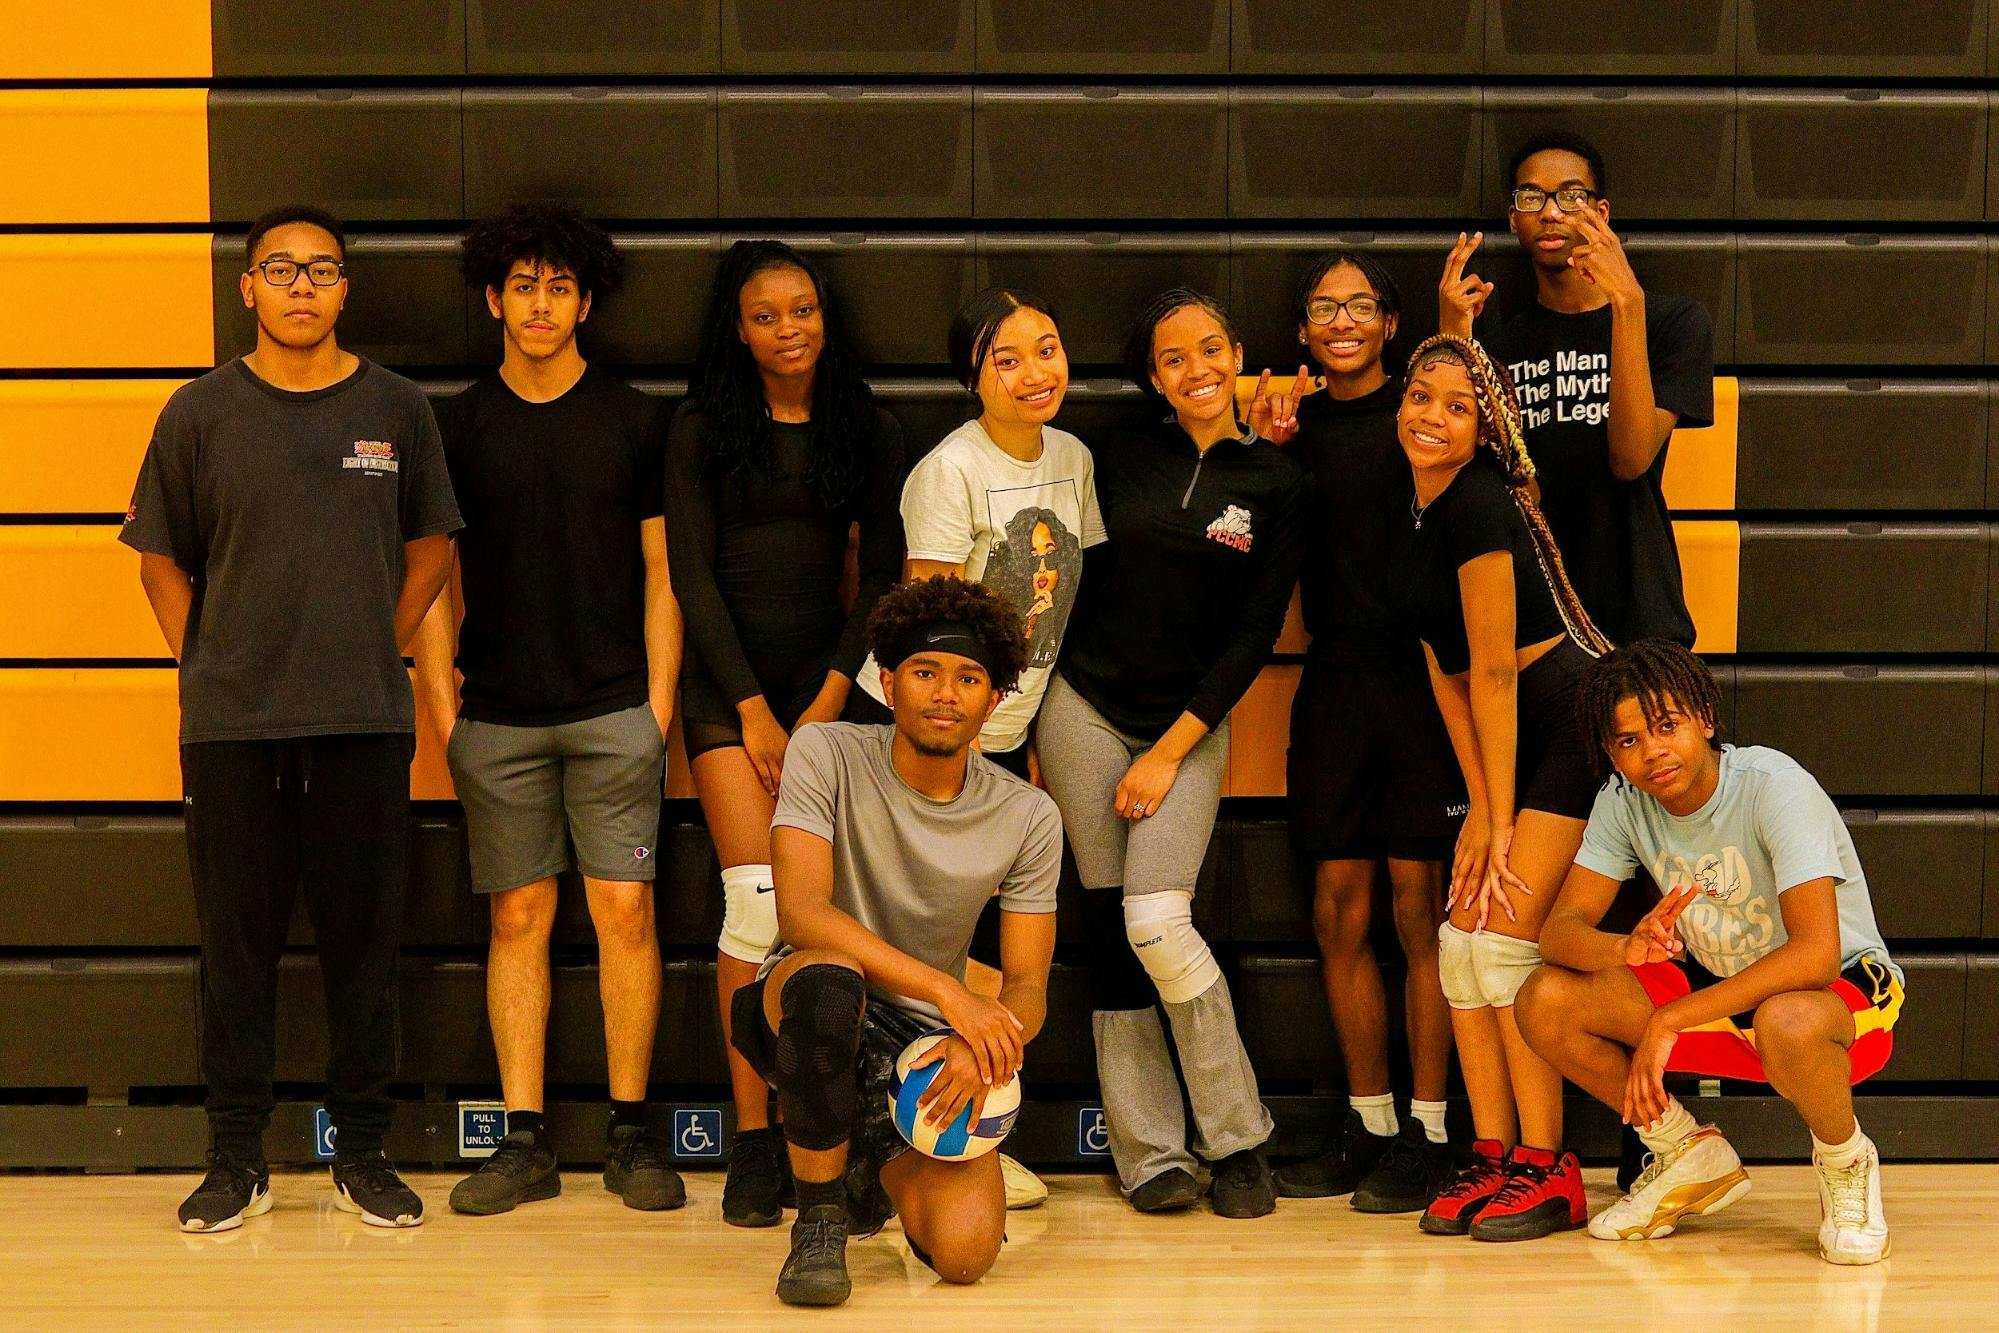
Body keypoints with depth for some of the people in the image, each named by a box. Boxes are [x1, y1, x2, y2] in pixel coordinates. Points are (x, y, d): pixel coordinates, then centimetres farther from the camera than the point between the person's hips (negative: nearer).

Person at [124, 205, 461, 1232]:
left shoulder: (395, 408, 6)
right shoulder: (201, 413, 4)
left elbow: (429, 545, 14)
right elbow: (161, 560, 10)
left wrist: (376, 648, 8)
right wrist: (205, 666, 5)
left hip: (366, 721, 1)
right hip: (230, 724, 0)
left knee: (362, 937, 5)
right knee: (237, 940, 4)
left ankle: (361, 1151, 16)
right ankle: (236, 1158, 14)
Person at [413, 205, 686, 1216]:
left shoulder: (632, 422, 6)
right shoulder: (457, 426, 9)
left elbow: (660, 574, 6)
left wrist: (659, 708, -1)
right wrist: (442, 709, 2)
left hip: (614, 711, -1)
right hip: (498, 716, 1)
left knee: (624, 910, -4)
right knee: (517, 918, 2)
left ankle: (630, 1133, 4)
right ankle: (525, 1141, 8)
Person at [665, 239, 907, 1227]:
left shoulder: (869, 432, 9)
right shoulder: (702, 430, 4)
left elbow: (883, 576, 7)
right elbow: (692, 574, 0)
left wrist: (826, 704, -3)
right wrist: (754, 712, -6)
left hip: (827, 680, 2)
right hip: (728, 684, -2)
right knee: (756, 903, -12)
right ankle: (752, 1144, -7)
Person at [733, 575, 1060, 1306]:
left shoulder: (1029, 818, -3)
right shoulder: (827, 753, -11)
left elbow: (1027, 987, -1)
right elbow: (800, 911, -23)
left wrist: (979, 1044, -26)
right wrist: (946, 989, -32)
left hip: (928, 1043, 3)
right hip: (797, 1018, -3)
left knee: (965, 1251, -20)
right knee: (828, 978, -41)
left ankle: (871, 1159, 20)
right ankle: (818, 1222, -16)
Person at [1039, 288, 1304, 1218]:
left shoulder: (1274, 484, -2)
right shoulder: (1121, 458, 3)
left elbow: (1255, 636, -5)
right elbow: (1080, 578, 11)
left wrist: (1170, 752, -9)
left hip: (1190, 728, -2)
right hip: (1085, 710, 2)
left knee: (1157, 919, -16)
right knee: (1108, 924, 0)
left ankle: (1238, 1139, 0)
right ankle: (1148, 1153, 8)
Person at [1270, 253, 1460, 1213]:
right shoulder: (1298, 428, 13)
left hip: (1420, 682, -5)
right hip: (1333, 688, 5)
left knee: (1418, 911, -2)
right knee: (1338, 915, 7)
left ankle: (1427, 1133, 6)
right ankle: (1367, 1126, 18)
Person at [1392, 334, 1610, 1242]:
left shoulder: (1479, 503, -19)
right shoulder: (1420, 513, 9)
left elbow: (1494, 669, -17)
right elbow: (1446, 674, 8)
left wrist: (1499, 817, -13)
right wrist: (1479, 809, 3)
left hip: (1578, 725, -9)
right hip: (1514, 741, 9)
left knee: (1505, 940, -11)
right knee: (1463, 936, 4)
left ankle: (1548, 1170, -3)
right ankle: (1492, 1154, 11)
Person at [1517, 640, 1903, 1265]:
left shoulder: (1776, 787, -26)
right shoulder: (1624, 800, -8)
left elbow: (1817, 954, -36)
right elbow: (1559, 930, -12)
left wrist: (1669, 1021, -36)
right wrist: (1628, 949, -36)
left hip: (1843, 987, -6)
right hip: (1716, 985, 6)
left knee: (1788, 1023, -43)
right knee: (1544, 1001, -16)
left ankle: (1846, 1164, -8)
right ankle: (1692, 1160, 6)